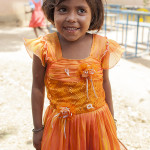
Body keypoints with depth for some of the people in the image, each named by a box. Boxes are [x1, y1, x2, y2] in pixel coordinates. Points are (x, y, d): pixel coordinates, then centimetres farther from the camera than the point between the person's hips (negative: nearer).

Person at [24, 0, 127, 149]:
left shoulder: (101, 46, -10)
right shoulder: (45, 47, -16)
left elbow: (104, 83, 3)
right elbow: (38, 87, -6)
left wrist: (111, 120, 12)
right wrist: (38, 128, 1)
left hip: (96, 122, 2)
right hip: (60, 125, -1)